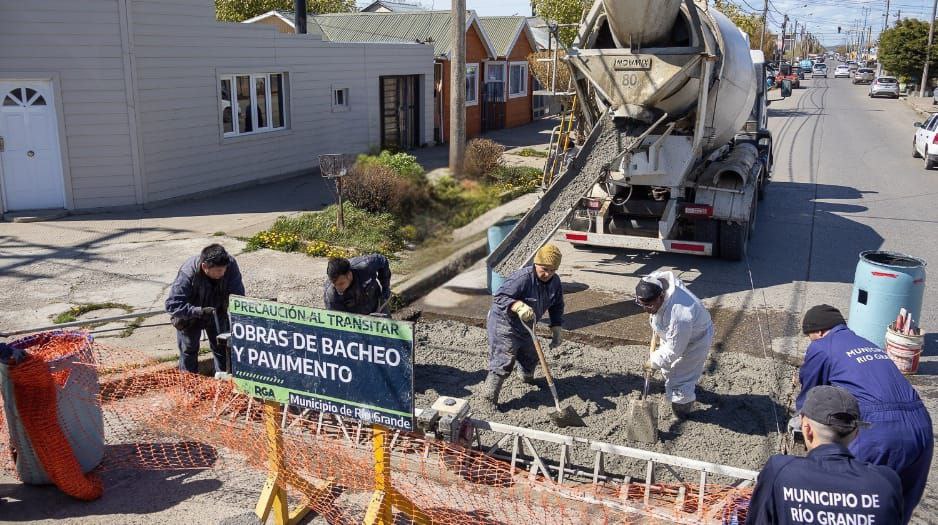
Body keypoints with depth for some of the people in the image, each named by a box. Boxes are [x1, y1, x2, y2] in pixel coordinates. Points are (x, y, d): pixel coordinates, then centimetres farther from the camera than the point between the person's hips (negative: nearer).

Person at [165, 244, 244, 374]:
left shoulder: (230, 264, -30)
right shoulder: (187, 274, -39)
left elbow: (237, 294, -22)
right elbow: (172, 304, -38)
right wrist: (199, 311, -48)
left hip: (217, 313, 3)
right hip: (190, 315, -3)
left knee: (221, 346, 13)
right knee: (189, 349, 8)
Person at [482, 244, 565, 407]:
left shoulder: (555, 282, -5)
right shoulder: (522, 278, -31)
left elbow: (557, 307, 9)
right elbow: (499, 297, -36)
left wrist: (556, 330, 1)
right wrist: (519, 306, -53)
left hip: (525, 326, 8)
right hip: (504, 325, -8)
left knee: (530, 356, 26)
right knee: (503, 362, -13)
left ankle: (527, 378, 56)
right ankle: (489, 397, -6)